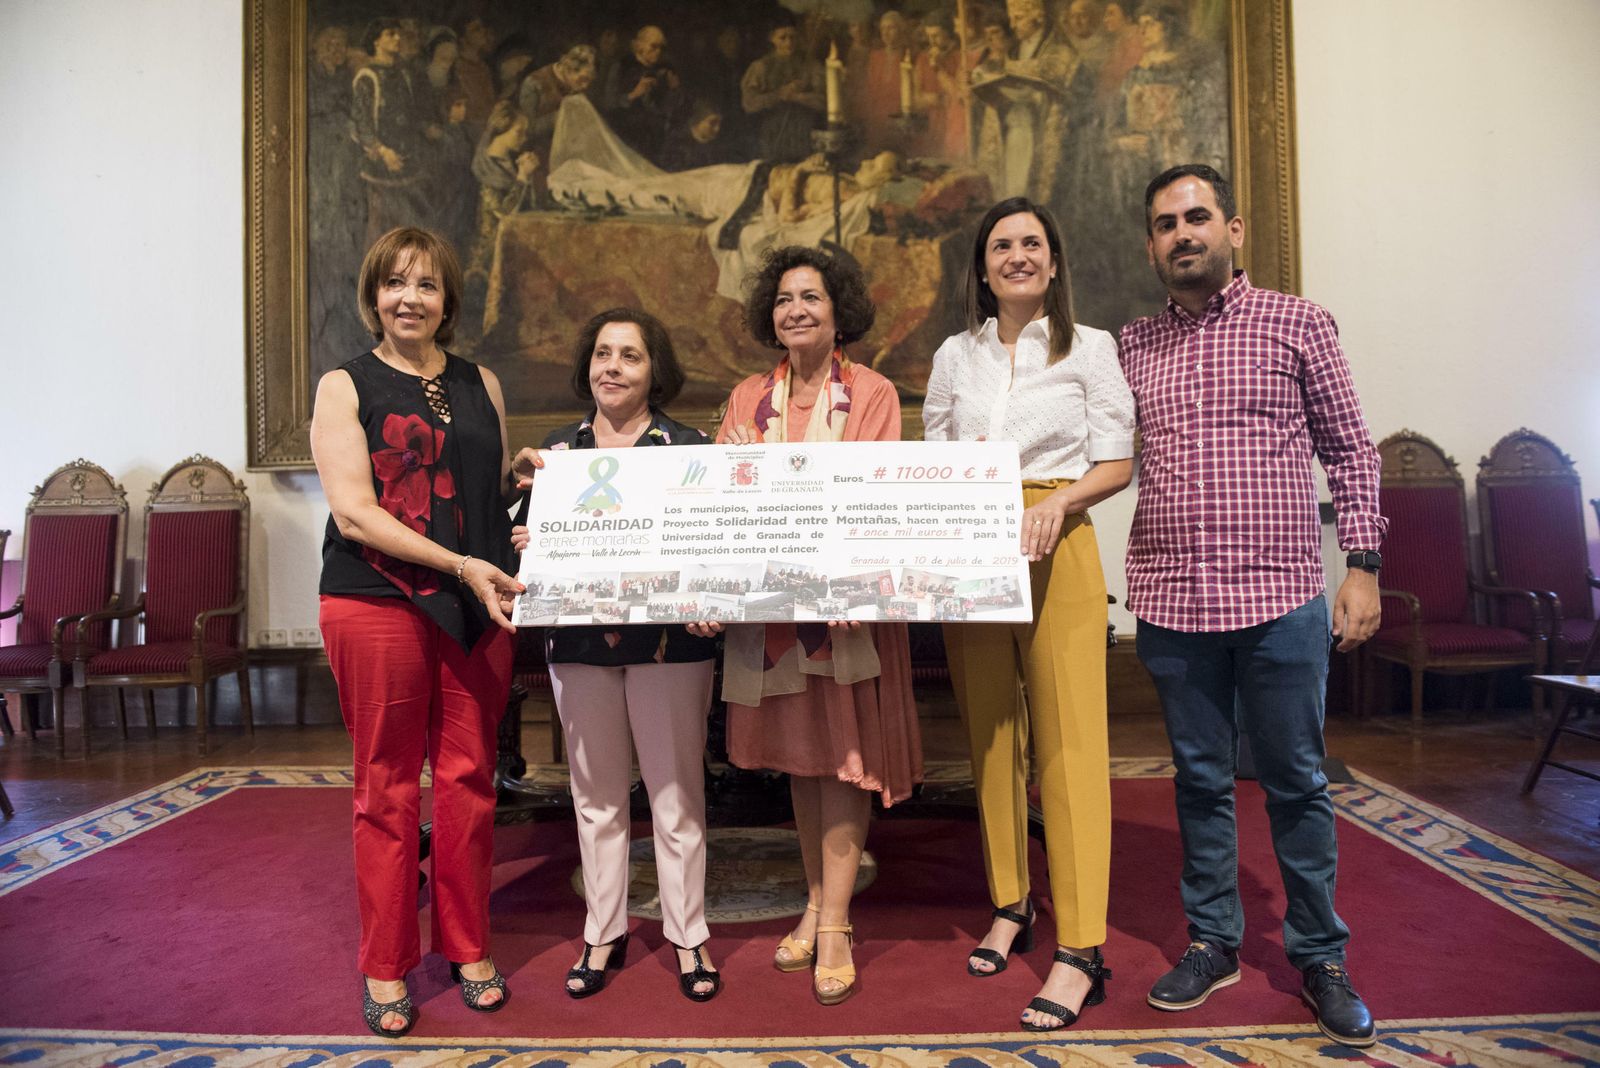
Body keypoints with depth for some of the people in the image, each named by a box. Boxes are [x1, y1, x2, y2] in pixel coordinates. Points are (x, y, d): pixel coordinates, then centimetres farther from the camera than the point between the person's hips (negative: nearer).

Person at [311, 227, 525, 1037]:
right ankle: (385, 967, 22)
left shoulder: (481, 385, 14)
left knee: (469, 779, 8)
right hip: (376, 602, -3)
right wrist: (460, 565, -16)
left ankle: (467, 947, 26)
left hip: (476, 606, 3)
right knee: (387, 788, 5)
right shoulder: (345, 386, 2)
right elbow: (354, 513, -9)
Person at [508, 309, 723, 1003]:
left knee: (676, 791, 4)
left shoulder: (689, 447, 1)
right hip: (580, 641, 3)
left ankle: (688, 936, 21)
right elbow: (525, 537, 12)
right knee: (596, 794, 12)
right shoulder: (555, 449, 10)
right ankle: (604, 933, 28)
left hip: (668, 640, -3)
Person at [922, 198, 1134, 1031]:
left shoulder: (1089, 348, 7)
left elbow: (1115, 464, 2)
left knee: (1067, 737, -7)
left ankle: (1080, 948, -1)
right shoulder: (954, 355, 15)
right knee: (989, 732, 9)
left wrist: (1057, 500, -16)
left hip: (1057, 553, -3)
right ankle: (1010, 904, 25)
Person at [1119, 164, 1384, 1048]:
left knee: (1295, 782, 7)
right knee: (1200, 778, 12)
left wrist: (1363, 565, -1)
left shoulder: (1297, 323, 4)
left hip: (1280, 596, -2)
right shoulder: (1131, 346, 9)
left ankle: (1320, 956, 24)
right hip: (1171, 601, 2)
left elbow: (1350, 449, 5)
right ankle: (1212, 942, 27)